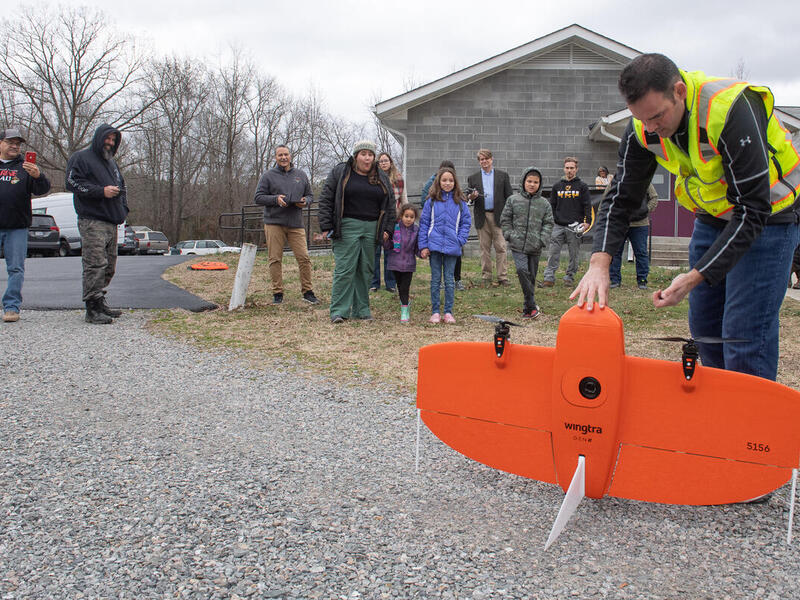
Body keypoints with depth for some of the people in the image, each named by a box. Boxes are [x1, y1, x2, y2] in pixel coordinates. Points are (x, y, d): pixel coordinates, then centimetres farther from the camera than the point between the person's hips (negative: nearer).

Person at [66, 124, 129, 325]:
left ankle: (100, 302, 18)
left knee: (109, 266, 9)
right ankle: (92, 309, -13)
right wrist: (101, 191, -16)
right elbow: (73, 183, -10)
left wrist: (123, 208, 16)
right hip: (92, 221, -8)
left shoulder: (111, 163, 26)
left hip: (111, 222, 8)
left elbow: (121, 186, 34)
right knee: (95, 265, -14)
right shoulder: (81, 158, 1)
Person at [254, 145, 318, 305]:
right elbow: (258, 197, 3)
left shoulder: (301, 175, 15)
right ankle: (277, 293, 9)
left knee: (304, 258, -5)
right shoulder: (268, 175, 6)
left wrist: (305, 202, -3)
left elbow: (310, 196, 21)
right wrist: (275, 199, -13)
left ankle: (307, 291, 6)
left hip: (296, 224, 2)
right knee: (275, 259, 0)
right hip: (274, 222, -2)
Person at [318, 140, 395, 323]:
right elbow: (326, 200, 1)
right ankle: (339, 310, -4)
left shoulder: (381, 178, 13)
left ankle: (361, 309, 14)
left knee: (366, 270, 6)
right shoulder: (340, 172, 3)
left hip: (371, 229, 4)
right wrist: (326, 227, -5)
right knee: (344, 269, -7)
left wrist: (387, 229, 6)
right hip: (347, 227, -4)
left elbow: (390, 205, 16)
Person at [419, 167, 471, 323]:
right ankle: (435, 312, 13)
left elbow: (466, 222, 8)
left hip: (452, 247, 0)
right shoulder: (432, 201, 2)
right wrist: (423, 246, -4)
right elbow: (424, 223, 2)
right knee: (435, 280, 6)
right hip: (434, 246, 0)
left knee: (449, 280, 5)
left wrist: (460, 240, -6)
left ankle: (448, 312, 13)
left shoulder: (460, 202, 3)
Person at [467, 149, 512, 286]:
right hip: (482, 218, 1)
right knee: (485, 249, 4)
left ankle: (502, 278, -2)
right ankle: (486, 278, 10)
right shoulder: (473, 178, 13)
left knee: (500, 247, -5)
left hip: (498, 216, -1)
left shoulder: (503, 175, 10)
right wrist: (471, 197, -12)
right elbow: (468, 198, 12)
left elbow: (509, 196, 7)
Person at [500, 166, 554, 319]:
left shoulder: (544, 204, 6)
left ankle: (527, 309, 18)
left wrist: (542, 239, -5)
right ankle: (532, 305, -15)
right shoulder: (513, 200, 4)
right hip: (518, 245, -2)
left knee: (531, 276, 7)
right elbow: (505, 220, 8)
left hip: (535, 248, 2)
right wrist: (510, 235, -3)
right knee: (522, 270, -21)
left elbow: (548, 223, 8)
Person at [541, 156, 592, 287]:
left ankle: (569, 277, 14)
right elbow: (551, 205, 15)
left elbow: (587, 205, 2)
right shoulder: (557, 186, 12)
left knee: (574, 254, 3)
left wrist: (587, 221, -7)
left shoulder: (582, 186, 5)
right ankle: (549, 277, -2)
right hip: (558, 226, 2)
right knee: (553, 252, -3)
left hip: (575, 226, -2)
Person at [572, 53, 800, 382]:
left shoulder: (732, 111, -33)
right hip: (712, 216, 6)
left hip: (767, 216, -6)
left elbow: (753, 210, -31)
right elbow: (621, 198, -9)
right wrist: (599, 262, -26)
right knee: (704, 326, 8)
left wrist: (695, 278, -34)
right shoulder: (643, 127, -14)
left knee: (744, 333, -12)